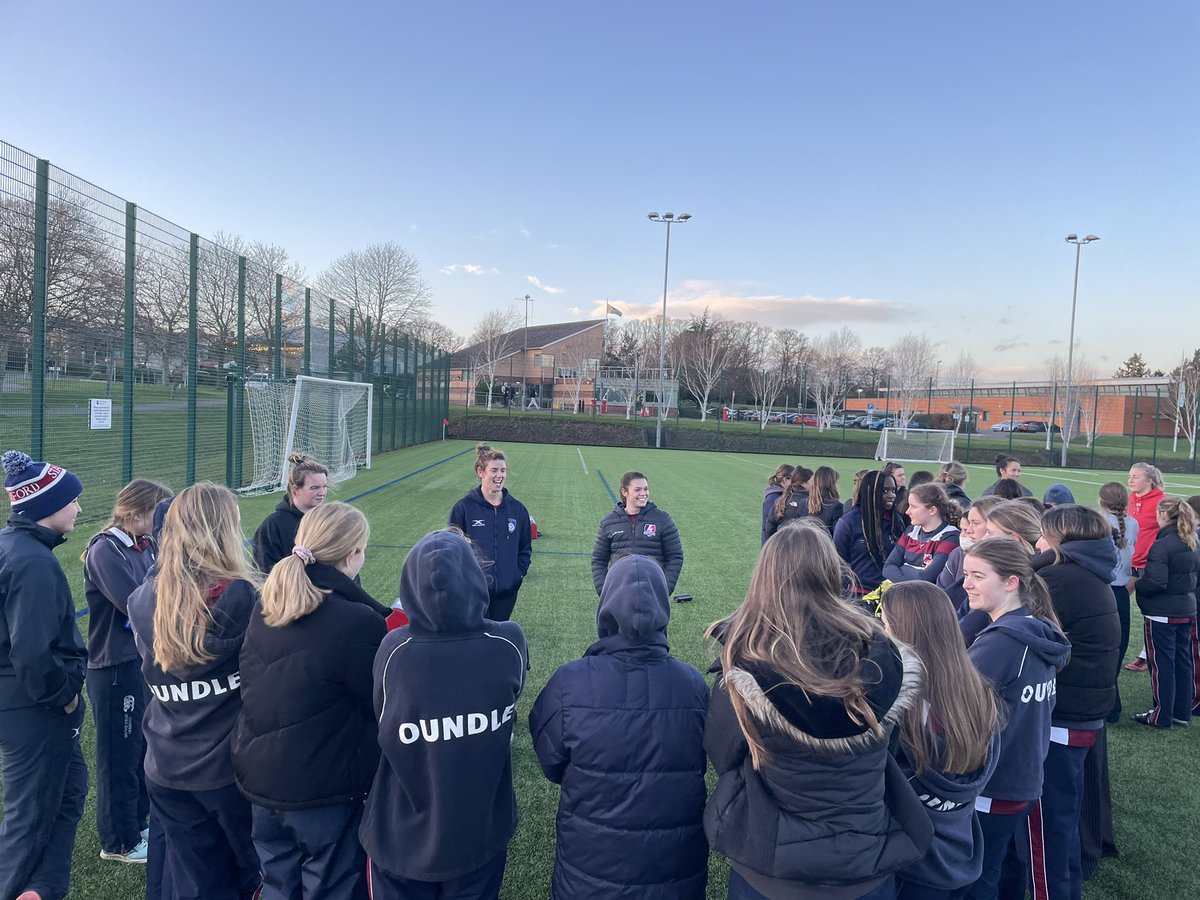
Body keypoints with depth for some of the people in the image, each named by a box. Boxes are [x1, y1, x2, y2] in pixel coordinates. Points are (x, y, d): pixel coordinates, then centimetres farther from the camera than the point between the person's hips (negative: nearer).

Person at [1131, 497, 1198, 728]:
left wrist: (1135, 585, -9)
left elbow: (1156, 582, -25)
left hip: (1162, 614, -8)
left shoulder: (1161, 546, -20)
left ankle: (1162, 716, 8)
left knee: (1162, 665, 1)